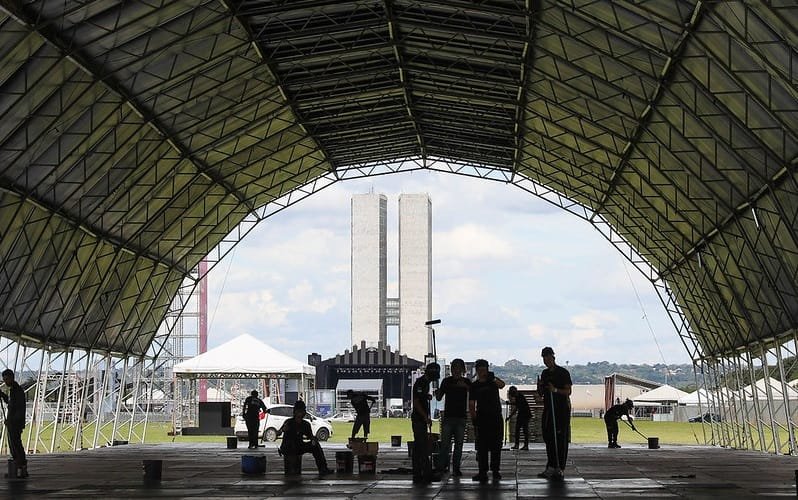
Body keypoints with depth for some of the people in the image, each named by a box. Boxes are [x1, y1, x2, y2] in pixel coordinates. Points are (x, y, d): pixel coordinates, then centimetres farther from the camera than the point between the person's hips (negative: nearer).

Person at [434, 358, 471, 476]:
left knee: (459, 444, 2)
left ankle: (456, 468, 7)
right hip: (448, 416, -1)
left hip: (461, 417, 1)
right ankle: (441, 467, -5)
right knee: (445, 443, -8)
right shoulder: (446, 381, 7)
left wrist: (465, 386, -22)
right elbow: (439, 398, 7)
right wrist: (437, 393, -16)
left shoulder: (466, 382, 8)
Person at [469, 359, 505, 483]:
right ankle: (482, 472, -1)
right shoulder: (474, 386, 8)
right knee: (481, 446, -3)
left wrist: (494, 379, -41)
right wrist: (473, 416, -9)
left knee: (496, 446, 1)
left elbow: (502, 384, -20)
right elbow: (471, 404, 7)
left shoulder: (493, 381, 4)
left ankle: (495, 471, 7)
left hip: (496, 417, -1)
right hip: (481, 419, 1)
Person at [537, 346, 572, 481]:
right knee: (548, 438, 6)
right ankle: (551, 467, 11)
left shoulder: (563, 373, -4)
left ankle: (560, 469, -7)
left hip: (562, 410, -7)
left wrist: (556, 390, -24)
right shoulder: (545, 373, 15)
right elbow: (541, 393, 19)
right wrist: (539, 386, -2)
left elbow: (568, 391, -9)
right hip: (548, 409, 7)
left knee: (561, 439, -7)